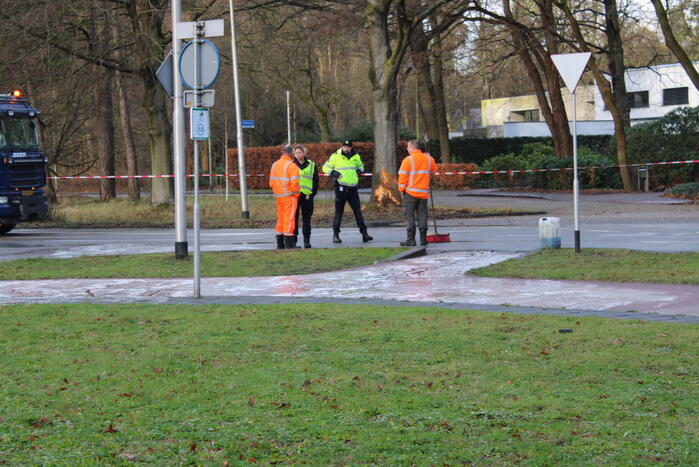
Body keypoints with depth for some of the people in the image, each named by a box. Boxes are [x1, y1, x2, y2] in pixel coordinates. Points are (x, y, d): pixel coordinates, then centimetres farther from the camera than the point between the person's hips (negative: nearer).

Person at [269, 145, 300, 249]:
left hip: (278, 195, 7)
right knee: (289, 217, -4)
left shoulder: (275, 164, 13)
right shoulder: (292, 166, -13)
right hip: (289, 195, -7)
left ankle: (280, 243, 16)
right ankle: (289, 242, -5)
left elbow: (271, 182, 15)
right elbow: (294, 183, -19)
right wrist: (296, 194, -6)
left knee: (280, 217, 13)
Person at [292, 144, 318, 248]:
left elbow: (315, 182, 8)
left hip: (307, 196, 1)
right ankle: (293, 239, 4)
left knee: (306, 219, 3)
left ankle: (307, 241, 7)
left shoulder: (311, 165, 8)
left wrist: (312, 194, -2)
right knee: (294, 218, -1)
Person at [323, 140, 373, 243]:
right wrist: (335, 174, -14)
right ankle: (335, 234, 9)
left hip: (353, 188, 3)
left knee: (358, 211, 1)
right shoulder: (335, 156, -4)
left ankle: (364, 233, 2)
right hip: (341, 187, -3)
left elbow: (360, 166, 27)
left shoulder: (356, 156, 8)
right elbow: (326, 167, 1)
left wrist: (358, 172, 6)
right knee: (338, 212, 1)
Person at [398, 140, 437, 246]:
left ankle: (411, 239, -4)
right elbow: (434, 170, 23)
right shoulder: (428, 159, 6)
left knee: (410, 216, 0)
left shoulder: (408, 160, -9)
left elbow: (403, 176, -9)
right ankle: (423, 239, 7)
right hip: (424, 192, 4)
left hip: (411, 193, -4)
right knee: (422, 215, 9)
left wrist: (401, 189, 1)